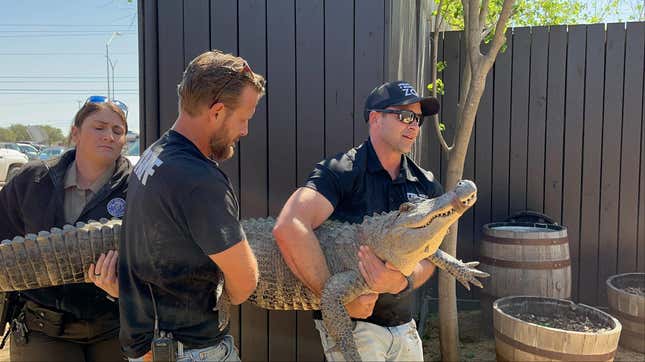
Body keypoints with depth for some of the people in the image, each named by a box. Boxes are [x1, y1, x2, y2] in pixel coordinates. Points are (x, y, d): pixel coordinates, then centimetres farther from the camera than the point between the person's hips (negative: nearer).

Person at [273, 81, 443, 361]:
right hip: (351, 322, -6)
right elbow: (288, 227, -30)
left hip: (404, 324, 6)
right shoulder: (343, 171, -16)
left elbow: (428, 258, -1)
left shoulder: (425, 185, 3)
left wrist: (402, 283, -23)